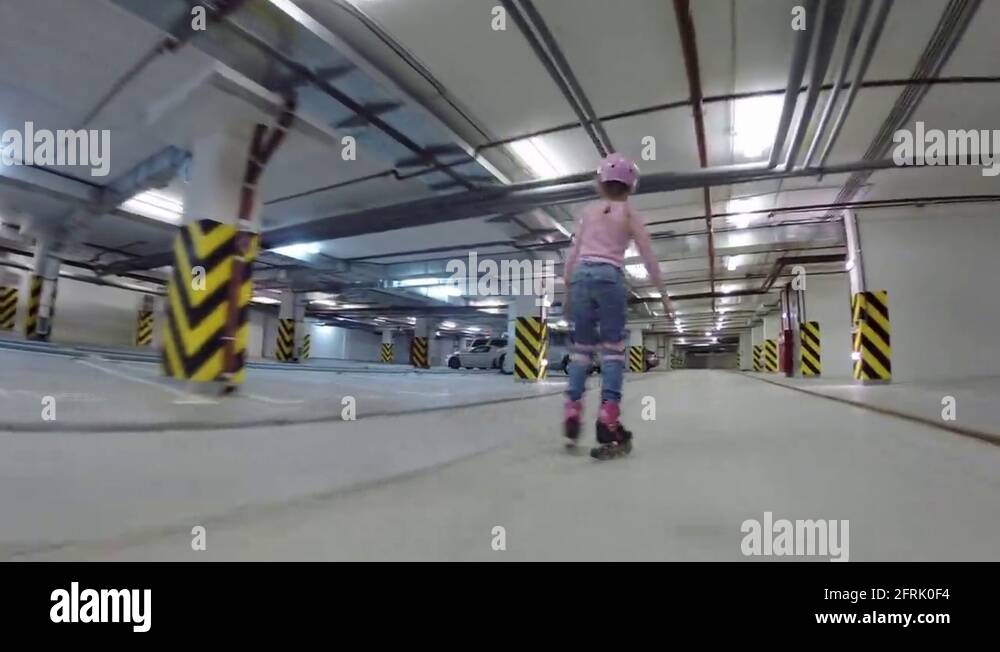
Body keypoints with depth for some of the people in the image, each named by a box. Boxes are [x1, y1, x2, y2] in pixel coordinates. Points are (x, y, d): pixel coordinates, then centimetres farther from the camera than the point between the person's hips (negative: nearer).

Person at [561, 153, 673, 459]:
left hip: (581, 275, 3)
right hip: (609, 276, -3)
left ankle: (572, 415, 5)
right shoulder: (630, 214, 11)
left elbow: (572, 255, 12)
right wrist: (664, 295, 12)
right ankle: (608, 423, -12)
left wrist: (567, 292, 17)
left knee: (582, 347, 9)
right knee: (613, 348, -3)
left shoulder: (587, 212, 17)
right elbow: (649, 259, 7)